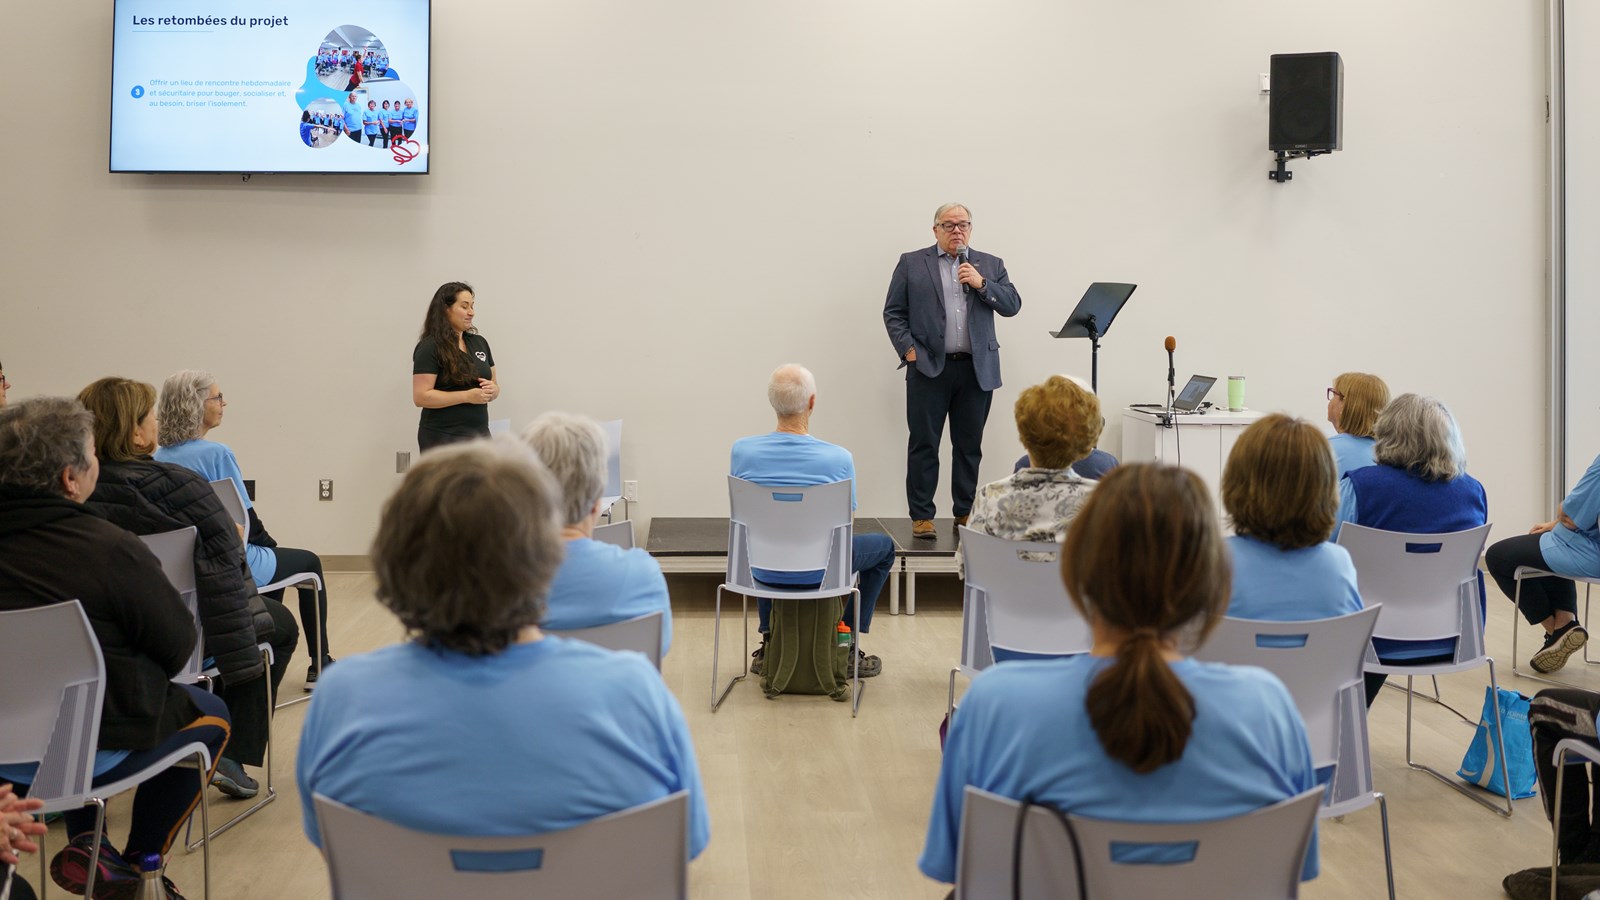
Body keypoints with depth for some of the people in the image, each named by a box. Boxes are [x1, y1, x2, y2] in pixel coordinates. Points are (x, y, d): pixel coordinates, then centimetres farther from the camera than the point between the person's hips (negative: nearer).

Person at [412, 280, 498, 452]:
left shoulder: (479, 343, 12)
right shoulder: (429, 347, -7)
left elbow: (495, 385, 19)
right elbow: (420, 396, -14)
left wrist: (492, 390, -5)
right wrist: (467, 396, -19)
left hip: (480, 435, 6)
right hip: (443, 439, -6)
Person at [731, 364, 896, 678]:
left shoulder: (742, 450, -14)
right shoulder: (838, 458, -21)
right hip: (820, 572, -3)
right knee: (884, 545, 26)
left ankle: (768, 642, 37)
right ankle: (848, 646, 24)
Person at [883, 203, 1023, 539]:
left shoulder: (990, 265, 13)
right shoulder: (911, 263, 6)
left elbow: (1012, 305, 4)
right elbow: (893, 312, 4)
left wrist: (981, 283, -9)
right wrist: (908, 350, -7)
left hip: (977, 369, 2)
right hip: (929, 368, -2)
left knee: (969, 445, 7)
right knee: (924, 445, 0)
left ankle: (965, 512, 17)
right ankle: (921, 516, 6)